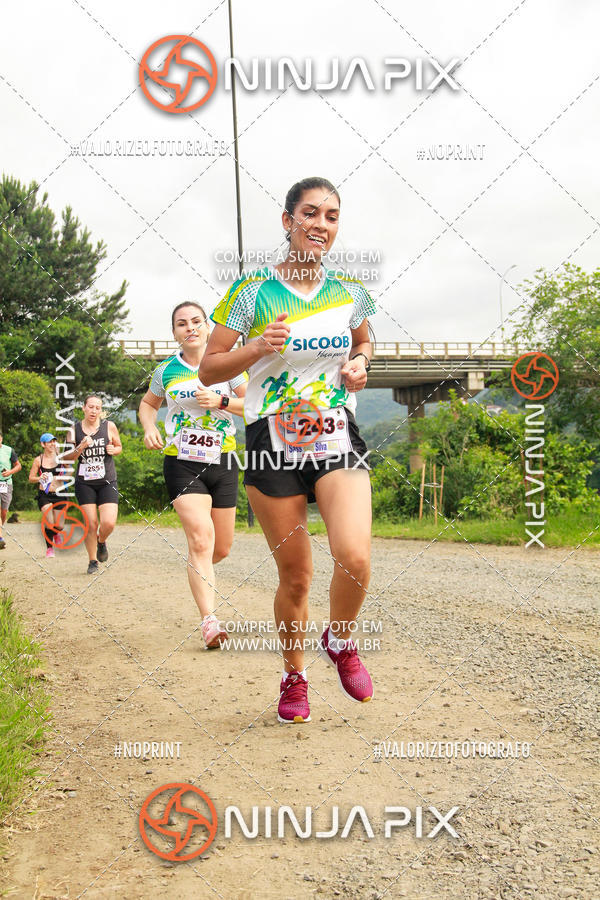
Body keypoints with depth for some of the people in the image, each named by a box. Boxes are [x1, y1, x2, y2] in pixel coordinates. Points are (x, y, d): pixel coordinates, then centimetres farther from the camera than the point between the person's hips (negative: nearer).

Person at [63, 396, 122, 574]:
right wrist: (80, 448, -16)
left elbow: (119, 446, 16)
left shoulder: (109, 426, 0)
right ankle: (93, 561, 18)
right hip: (84, 483, 0)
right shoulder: (74, 430, 0)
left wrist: (113, 450, -8)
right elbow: (65, 457, 2)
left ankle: (101, 542, 24)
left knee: (109, 523, -12)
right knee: (91, 524, -2)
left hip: (107, 482, 0)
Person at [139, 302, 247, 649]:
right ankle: (209, 621, -22)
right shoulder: (166, 371, 3)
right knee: (201, 538, -20)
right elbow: (149, 403, 19)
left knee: (222, 548, 10)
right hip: (182, 464, -2)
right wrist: (149, 428, -1)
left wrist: (220, 402, -14)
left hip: (222, 463, 2)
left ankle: (199, 571, 46)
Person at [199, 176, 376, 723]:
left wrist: (359, 363, 4)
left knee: (355, 559, -20)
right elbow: (209, 369, -1)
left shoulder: (350, 293, 6)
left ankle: (340, 642, 12)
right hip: (273, 444, -2)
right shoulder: (252, 291, -3)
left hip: (338, 439, 2)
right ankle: (294, 676, 30)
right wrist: (256, 347, -18)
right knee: (296, 576, 3)